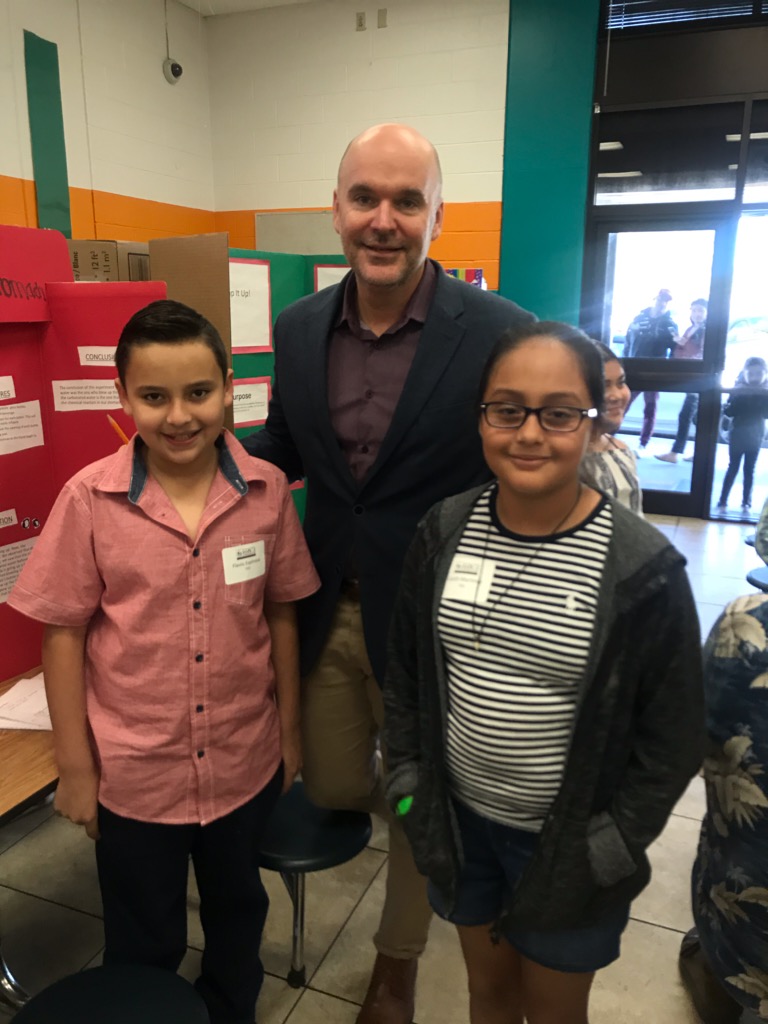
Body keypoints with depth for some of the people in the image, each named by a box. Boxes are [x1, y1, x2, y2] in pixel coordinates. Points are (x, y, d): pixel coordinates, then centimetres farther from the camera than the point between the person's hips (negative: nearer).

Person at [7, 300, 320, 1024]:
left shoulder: (267, 490, -11)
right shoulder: (89, 498, -16)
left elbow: (281, 613, -1)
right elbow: (64, 634, -8)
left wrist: (290, 728, 6)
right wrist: (75, 768, -4)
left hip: (245, 762, 2)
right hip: (133, 771, -2)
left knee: (237, 911, 27)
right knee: (144, 945, 21)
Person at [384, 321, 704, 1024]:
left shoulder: (643, 568, -19)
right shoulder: (445, 532, -9)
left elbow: (673, 736, -9)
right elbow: (405, 670, 4)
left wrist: (612, 845, -9)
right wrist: (408, 780, 2)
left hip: (568, 844, -3)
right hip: (459, 821, 3)